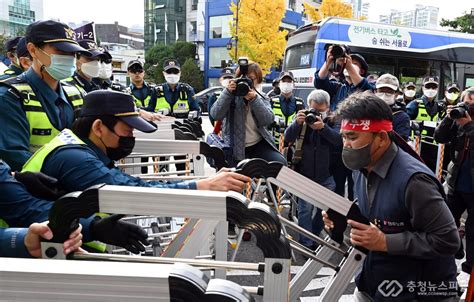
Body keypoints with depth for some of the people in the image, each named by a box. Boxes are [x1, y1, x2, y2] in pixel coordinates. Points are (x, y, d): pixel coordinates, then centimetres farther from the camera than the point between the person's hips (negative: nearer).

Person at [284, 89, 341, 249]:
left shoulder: (331, 123, 1)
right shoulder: (302, 121, 0)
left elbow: (339, 140, -18)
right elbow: (288, 138, -13)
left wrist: (323, 127, -35)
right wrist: (297, 123, -33)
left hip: (325, 177, 2)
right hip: (304, 175, -2)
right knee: (306, 208, -5)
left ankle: (313, 235, 35)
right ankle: (306, 243, 6)